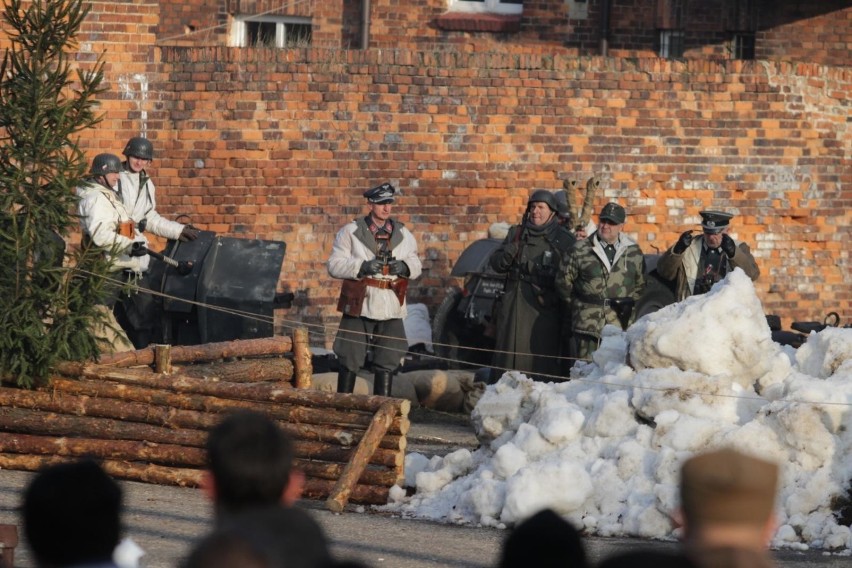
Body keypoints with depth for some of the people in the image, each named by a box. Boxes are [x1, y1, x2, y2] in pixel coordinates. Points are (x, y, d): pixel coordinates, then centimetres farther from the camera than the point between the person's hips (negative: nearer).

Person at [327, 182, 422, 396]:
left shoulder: (403, 234, 11)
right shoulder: (350, 232, 0)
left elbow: (416, 266, 17)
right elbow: (334, 266, -4)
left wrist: (405, 266, -7)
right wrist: (362, 267, -18)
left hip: (391, 308, 3)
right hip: (359, 306, -3)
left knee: (388, 362, 4)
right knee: (350, 361, 2)